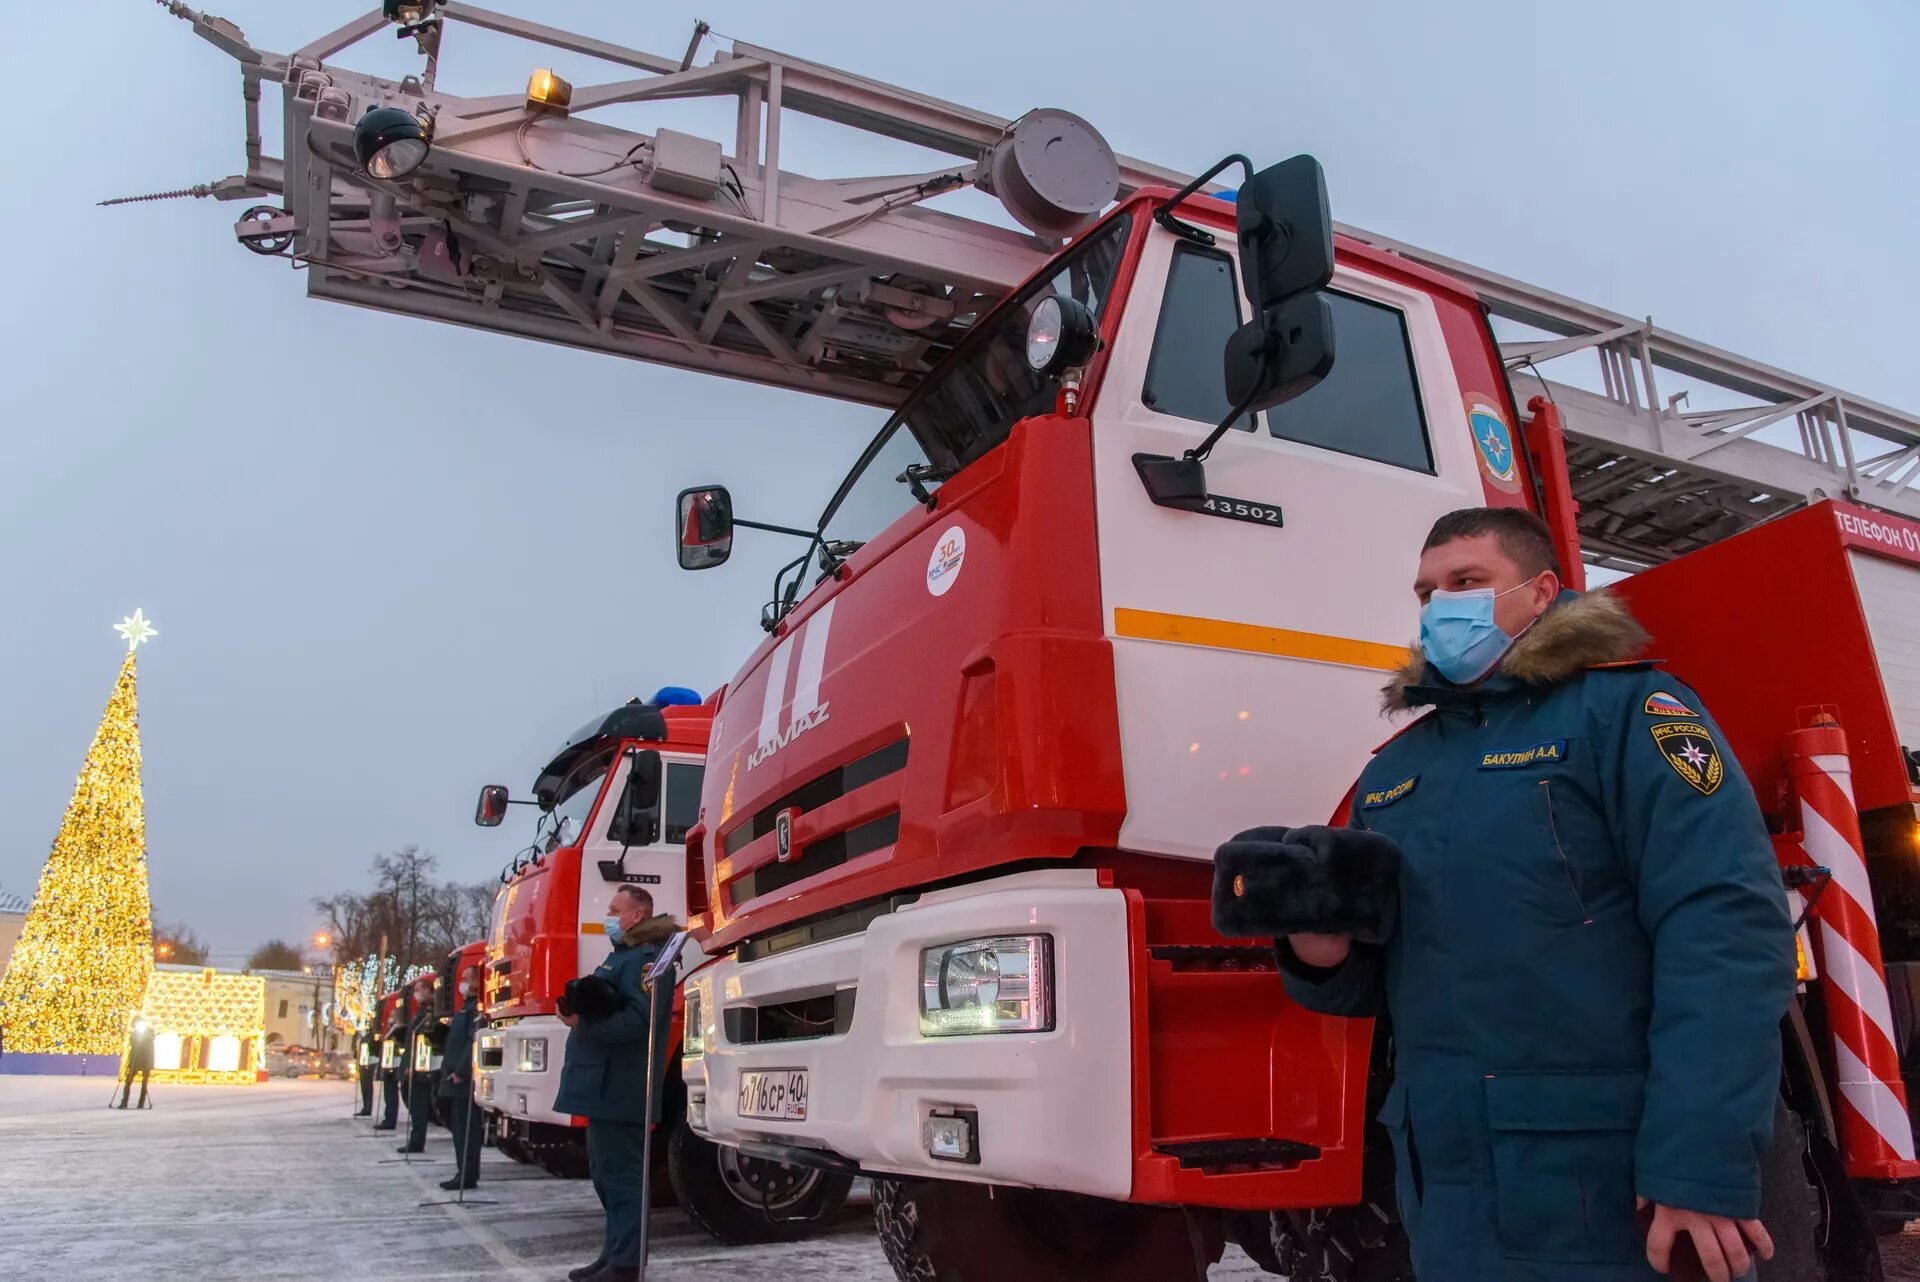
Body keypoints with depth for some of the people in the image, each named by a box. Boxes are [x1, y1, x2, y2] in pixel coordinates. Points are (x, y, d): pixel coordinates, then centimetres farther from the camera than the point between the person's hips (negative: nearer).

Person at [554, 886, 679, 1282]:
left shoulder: (645, 957, -12)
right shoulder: (620, 955, 21)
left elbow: (640, 1018, -24)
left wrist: (584, 1025, -22)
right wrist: (577, 1011, 6)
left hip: (618, 1088, -11)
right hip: (604, 1085, 11)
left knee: (620, 1175, -6)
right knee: (605, 1174, 17)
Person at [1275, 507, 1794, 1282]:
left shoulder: (1625, 712, -6)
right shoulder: (1394, 770, 13)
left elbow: (1726, 928, -18)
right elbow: (1376, 975, 18)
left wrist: (1704, 1161, -25)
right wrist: (1322, 954, -5)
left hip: (1609, 1183, -6)